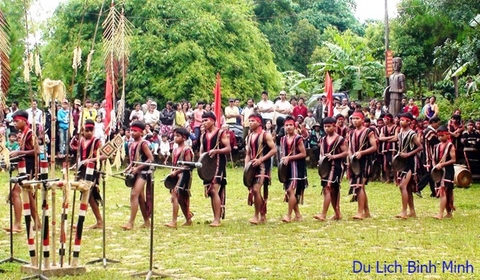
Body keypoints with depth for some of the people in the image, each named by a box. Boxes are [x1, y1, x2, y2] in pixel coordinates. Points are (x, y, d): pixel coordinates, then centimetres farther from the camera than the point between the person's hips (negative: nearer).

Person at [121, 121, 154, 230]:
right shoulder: (131, 144, 11)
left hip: (143, 172, -9)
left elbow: (150, 159, -16)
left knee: (134, 195, -16)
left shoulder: (143, 144, -12)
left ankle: (131, 222, -17)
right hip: (135, 172, 9)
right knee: (140, 197, 11)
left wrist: (138, 168, -20)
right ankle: (147, 222, 20)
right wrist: (127, 168, 4)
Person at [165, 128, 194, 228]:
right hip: (176, 176, 9)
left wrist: (175, 172, -17)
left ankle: (173, 221, -17)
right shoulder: (175, 150, 14)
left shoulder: (187, 150, -11)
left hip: (184, 175, -9)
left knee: (174, 196, -16)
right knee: (181, 199, 12)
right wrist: (172, 173, 5)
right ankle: (188, 220, 22)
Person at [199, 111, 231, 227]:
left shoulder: (221, 133, -3)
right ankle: (215, 219, 14)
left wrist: (216, 151, -22)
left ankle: (217, 220, -17)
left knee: (214, 190, -16)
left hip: (218, 164, -7)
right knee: (210, 192, 7)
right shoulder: (203, 136, 16)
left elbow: (228, 149, -8)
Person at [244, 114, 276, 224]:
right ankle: (263, 214, 21)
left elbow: (274, 150, -14)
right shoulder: (249, 136, 14)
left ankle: (257, 216, -8)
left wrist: (261, 159, -20)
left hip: (263, 166, -8)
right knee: (252, 189, 9)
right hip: (253, 166, 8)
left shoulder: (265, 135, -8)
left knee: (256, 189, -17)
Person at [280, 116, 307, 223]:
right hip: (287, 168, 7)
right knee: (288, 191, 8)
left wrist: (289, 158, -16)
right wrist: (283, 160, 0)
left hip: (297, 167, -7)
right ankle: (298, 215, 17)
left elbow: (303, 154, -12)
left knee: (291, 190, -14)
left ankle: (289, 215, -9)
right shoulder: (283, 139, 11)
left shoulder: (298, 139, -9)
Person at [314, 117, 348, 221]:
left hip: (336, 166, -7)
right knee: (332, 191, 12)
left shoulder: (340, 139, -7)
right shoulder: (323, 139, 12)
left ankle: (323, 214, -18)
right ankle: (337, 213, 22)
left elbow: (346, 152, -10)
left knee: (327, 188, -15)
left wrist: (333, 156, -20)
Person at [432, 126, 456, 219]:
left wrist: (442, 164, -18)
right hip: (439, 171, 7)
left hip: (448, 171, -7)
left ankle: (440, 214, -20)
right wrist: (435, 166, -2)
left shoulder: (450, 146, -6)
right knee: (447, 192, 13)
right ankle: (449, 213, 21)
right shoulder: (437, 146, 12)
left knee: (443, 191, -15)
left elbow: (453, 160, -12)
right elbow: (434, 159, 17)